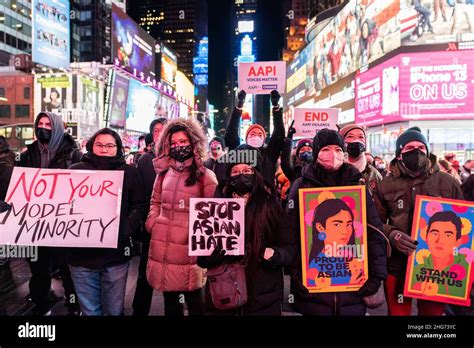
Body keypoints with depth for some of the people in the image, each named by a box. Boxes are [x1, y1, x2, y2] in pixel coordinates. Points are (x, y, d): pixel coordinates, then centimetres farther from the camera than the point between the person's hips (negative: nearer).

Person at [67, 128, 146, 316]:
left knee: (114, 310, 13)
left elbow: (139, 205, 4)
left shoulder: (129, 172, 4)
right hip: (81, 253, 1)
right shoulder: (76, 170, 4)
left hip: (116, 254, 0)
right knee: (89, 310, 14)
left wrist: (127, 229, -10)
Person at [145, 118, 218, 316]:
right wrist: (153, 222, 6)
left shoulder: (205, 176, -4)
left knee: (193, 297, 7)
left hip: (188, 246, -4)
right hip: (162, 246, 5)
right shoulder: (164, 172, 9)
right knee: (169, 298, 18)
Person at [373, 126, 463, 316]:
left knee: (433, 311, 16)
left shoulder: (447, 182, 1)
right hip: (397, 265, 0)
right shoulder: (386, 185, 0)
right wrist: (392, 235, -15)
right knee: (398, 312, 12)